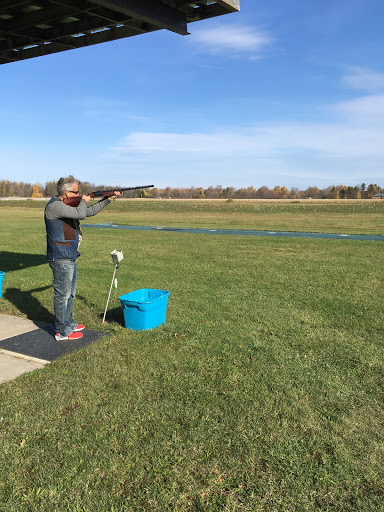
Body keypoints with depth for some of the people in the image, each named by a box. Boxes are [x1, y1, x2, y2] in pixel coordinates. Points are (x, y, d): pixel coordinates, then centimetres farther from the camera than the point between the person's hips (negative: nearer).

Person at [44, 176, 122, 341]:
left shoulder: (68, 205, 13)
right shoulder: (55, 205, -18)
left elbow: (90, 211, 20)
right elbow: (80, 213, -28)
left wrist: (109, 198, 15)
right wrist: (84, 201, -7)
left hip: (69, 257, 10)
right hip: (61, 258, -10)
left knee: (69, 293, 20)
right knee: (62, 294, -1)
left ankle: (68, 323, 34)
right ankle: (62, 332, 9)